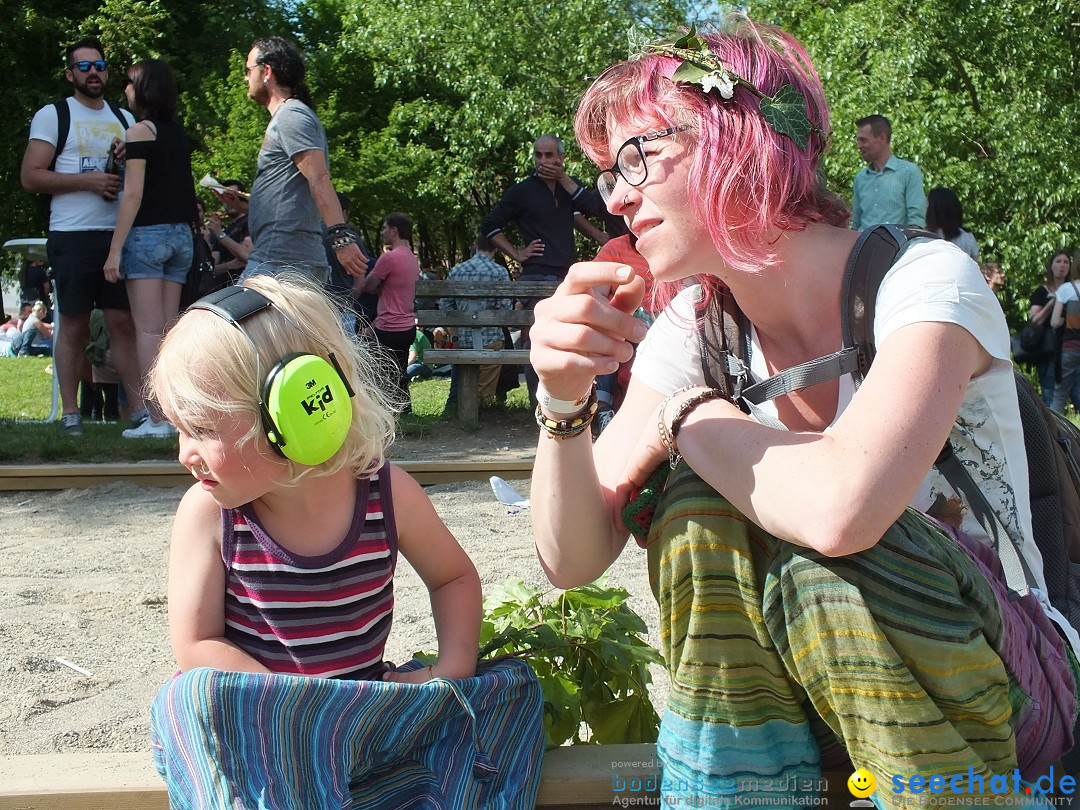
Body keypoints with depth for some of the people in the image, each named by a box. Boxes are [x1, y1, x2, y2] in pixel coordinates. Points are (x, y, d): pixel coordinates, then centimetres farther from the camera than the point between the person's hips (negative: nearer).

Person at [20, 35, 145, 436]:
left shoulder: (124, 118, 18)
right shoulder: (52, 115, 3)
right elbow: (31, 177, -5)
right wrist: (87, 181, -14)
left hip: (119, 234, 4)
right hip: (73, 237, -4)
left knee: (125, 323, 3)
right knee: (74, 326, -1)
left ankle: (139, 407, 4)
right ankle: (70, 413, 6)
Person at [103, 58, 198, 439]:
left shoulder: (140, 131, -7)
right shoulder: (180, 133, 14)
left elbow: (134, 194, -13)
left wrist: (115, 250, -12)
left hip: (148, 233, -7)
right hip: (181, 235, 7)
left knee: (148, 330, -7)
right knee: (167, 331, 8)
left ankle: (156, 419, -10)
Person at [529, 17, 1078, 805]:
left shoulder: (924, 280, -19)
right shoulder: (695, 327, -2)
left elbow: (838, 507, -39)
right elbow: (574, 560, -7)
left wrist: (687, 416, -20)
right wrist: (564, 403, -25)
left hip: (1004, 677, -4)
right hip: (788, 683, 4)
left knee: (796, 538, -31)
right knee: (699, 503, -21)